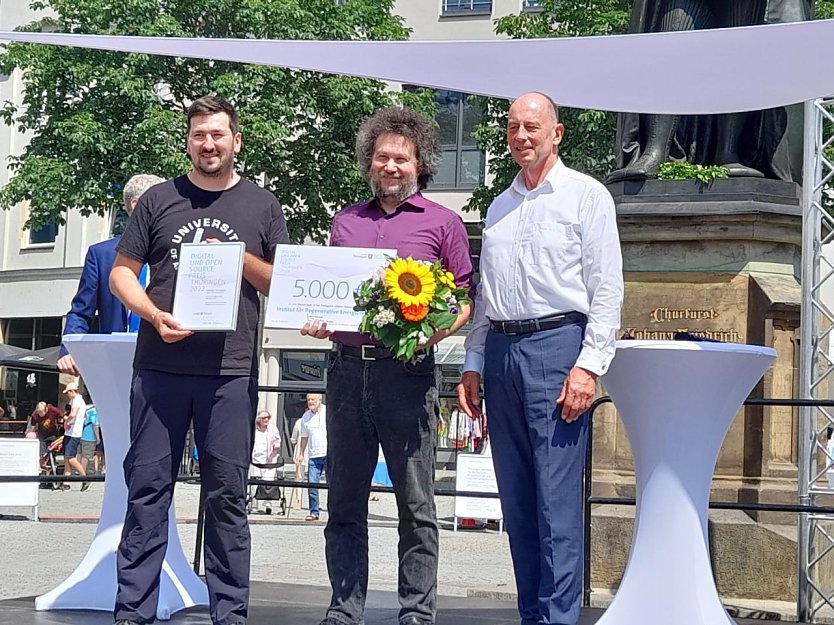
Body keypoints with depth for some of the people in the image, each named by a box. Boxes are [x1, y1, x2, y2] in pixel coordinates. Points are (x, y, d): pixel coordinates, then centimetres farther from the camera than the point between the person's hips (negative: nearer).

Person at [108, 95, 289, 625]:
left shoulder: (263, 206, 11)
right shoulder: (160, 200, 11)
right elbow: (122, 272, 9)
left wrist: (239, 258, -7)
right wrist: (154, 315, -9)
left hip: (231, 371, 0)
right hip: (160, 366, 1)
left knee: (227, 494, 3)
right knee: (147, 487, 1)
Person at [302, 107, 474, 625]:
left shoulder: (443, 223, 5)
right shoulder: (346, 221, 16)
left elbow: (465, 300, 3)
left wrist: (432, 332, -15)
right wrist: (317, 322, 2)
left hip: (407, 369, -4)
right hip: (347, 364, 4)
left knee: (415, 502, 0)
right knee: (345, 501, 7)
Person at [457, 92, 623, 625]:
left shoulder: (586, 195, 2)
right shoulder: (499, 207, 20)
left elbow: (607, 289, -4)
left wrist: (589, 365, -13)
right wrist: (473, 365, 13)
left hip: (557, 345, -6)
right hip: (500, 352, 6)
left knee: (557, 501, -10)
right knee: (516, 499, 6)